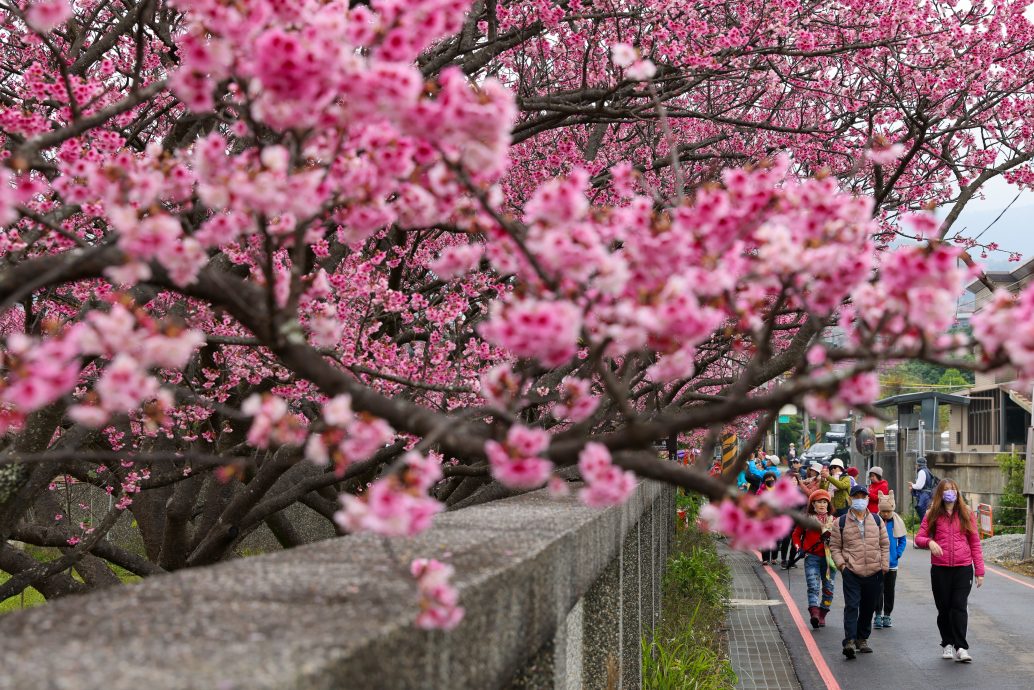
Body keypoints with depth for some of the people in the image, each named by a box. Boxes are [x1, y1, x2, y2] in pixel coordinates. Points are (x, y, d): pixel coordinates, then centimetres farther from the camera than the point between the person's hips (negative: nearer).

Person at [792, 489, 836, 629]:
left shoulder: (833, 520, 8)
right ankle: (814, 613, -28)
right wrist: (799, 547, 0)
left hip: (829, 558, 3)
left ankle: (822, 615, 19)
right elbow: (796, 534, 16)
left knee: (828, 588, 7)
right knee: (813, 586, -15)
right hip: (812, 557, -2)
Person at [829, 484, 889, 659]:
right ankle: (849, 641, -17)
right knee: (851, 606, -13)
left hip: (873, 573, 3)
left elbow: (884, 544, 14)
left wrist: (884, 565, 5)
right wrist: (841, 563, -8)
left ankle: (862, 639, 25)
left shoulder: (877, 520, 10)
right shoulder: (841, 522, 2)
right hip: (851, 572, -3)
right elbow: (834, 546, 6)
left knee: (868, 608, 12)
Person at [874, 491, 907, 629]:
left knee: (890, 590, 11)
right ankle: (878, 615, 5)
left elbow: (903, 540, 5)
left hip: (892, 563, 2)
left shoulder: (897, 522, -4)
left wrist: (898, 554, -6)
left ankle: (887, 616, 21)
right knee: (878, 589, -2)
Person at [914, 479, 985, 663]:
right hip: (940, 569, 1)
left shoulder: (966, 514, 7)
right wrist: (929, 542, -18)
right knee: (944, 608, 8)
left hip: (963, 568, -1)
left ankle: (961, 647, -9)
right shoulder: (932, 515, 6)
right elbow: (919, 538, 6)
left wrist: (979, 570, 3)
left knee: (959, 606, -8)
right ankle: (947, 644, 22)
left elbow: (975, 543, 8)